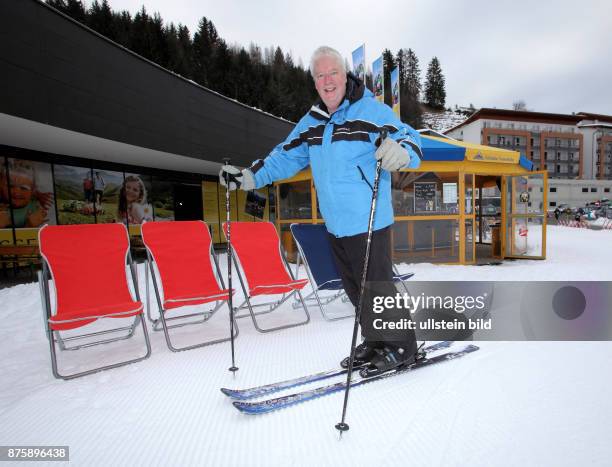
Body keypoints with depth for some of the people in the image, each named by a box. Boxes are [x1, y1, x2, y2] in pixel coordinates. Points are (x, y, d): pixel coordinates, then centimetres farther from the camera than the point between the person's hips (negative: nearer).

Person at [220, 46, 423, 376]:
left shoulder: (371, 110, -7)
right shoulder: (311, 122, 13)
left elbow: (409, 138, -14)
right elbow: (286, 157, 17)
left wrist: (401, 150, -38)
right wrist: (249, 177, 10)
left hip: (368, 223, -7)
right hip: (335, 225, 7)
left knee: (376, 287, -1)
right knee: (355, 289, 15)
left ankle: (401, 347, 21)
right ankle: (374, 343, 33)